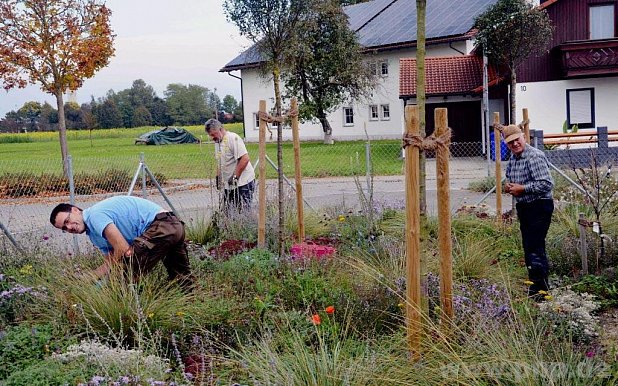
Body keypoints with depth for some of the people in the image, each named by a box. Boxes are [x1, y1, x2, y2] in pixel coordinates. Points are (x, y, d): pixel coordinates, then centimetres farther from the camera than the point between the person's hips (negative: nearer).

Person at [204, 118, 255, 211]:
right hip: (228, 184, 8)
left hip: (243, 183, -8)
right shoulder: (217, 142, 14)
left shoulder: (233, 138, -15)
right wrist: (218, 177, 19)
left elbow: (245, 159, -23)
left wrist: (235, 177, -21)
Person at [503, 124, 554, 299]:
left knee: (535, 248, -10)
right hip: (523, 207, 10)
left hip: (539, 207, -10)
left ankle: (539, 291, -3)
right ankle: (534, 285, 26)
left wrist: (522, 189, -20)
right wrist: (508, 186, 4)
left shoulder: (535, 157, -18)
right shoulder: (513, 158, 10)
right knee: (528, 247, 15)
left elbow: (547, 184, -25)